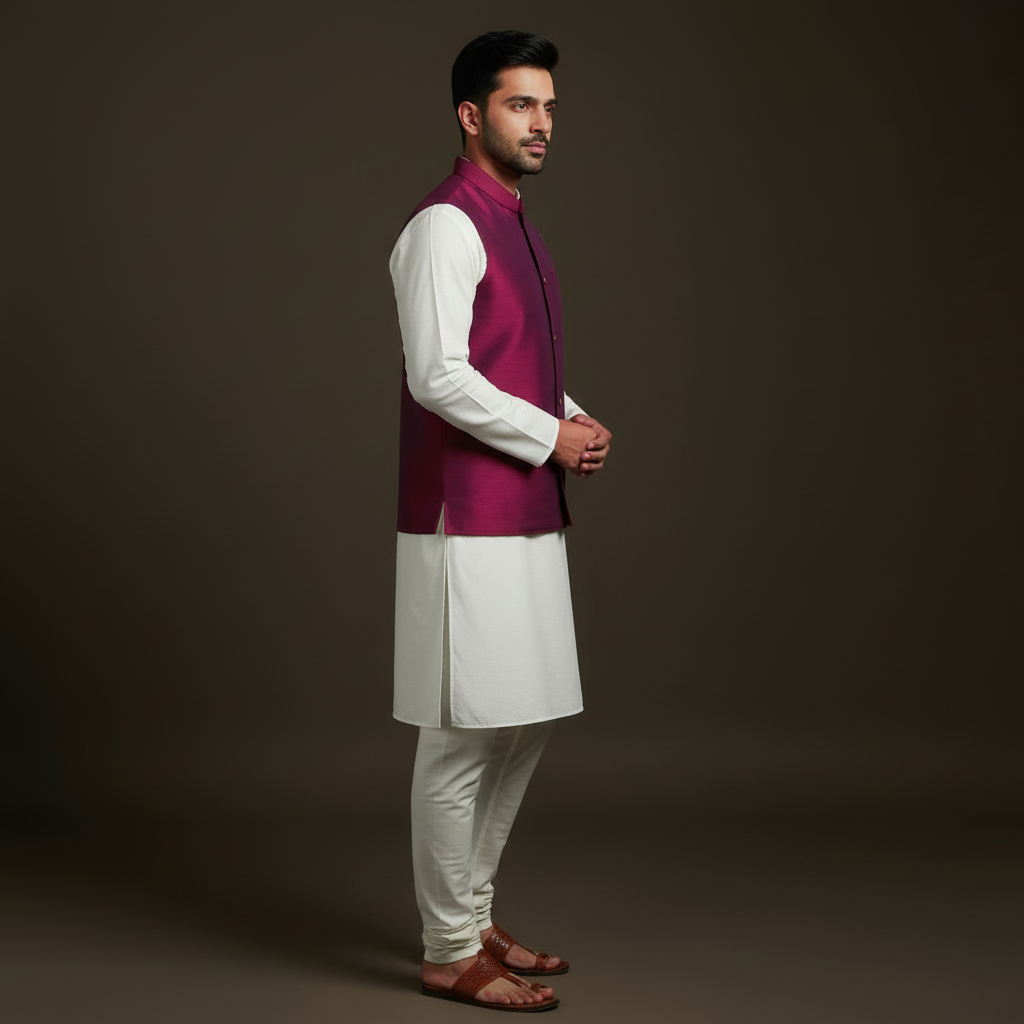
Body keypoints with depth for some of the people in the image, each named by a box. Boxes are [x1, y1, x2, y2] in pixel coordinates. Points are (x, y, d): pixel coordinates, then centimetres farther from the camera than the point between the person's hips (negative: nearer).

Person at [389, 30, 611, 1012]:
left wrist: (578, 422, 6)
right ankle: (451, 954, 10)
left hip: (526, 519, 10)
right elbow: (439, 375, -20)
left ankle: (470, 917, 29)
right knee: (465, 739, -3)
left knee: (523, 725, 15)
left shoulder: (515, 227, 18)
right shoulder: (445, 225, -12)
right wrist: (551, 435, -12)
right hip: (466, 524, -10)